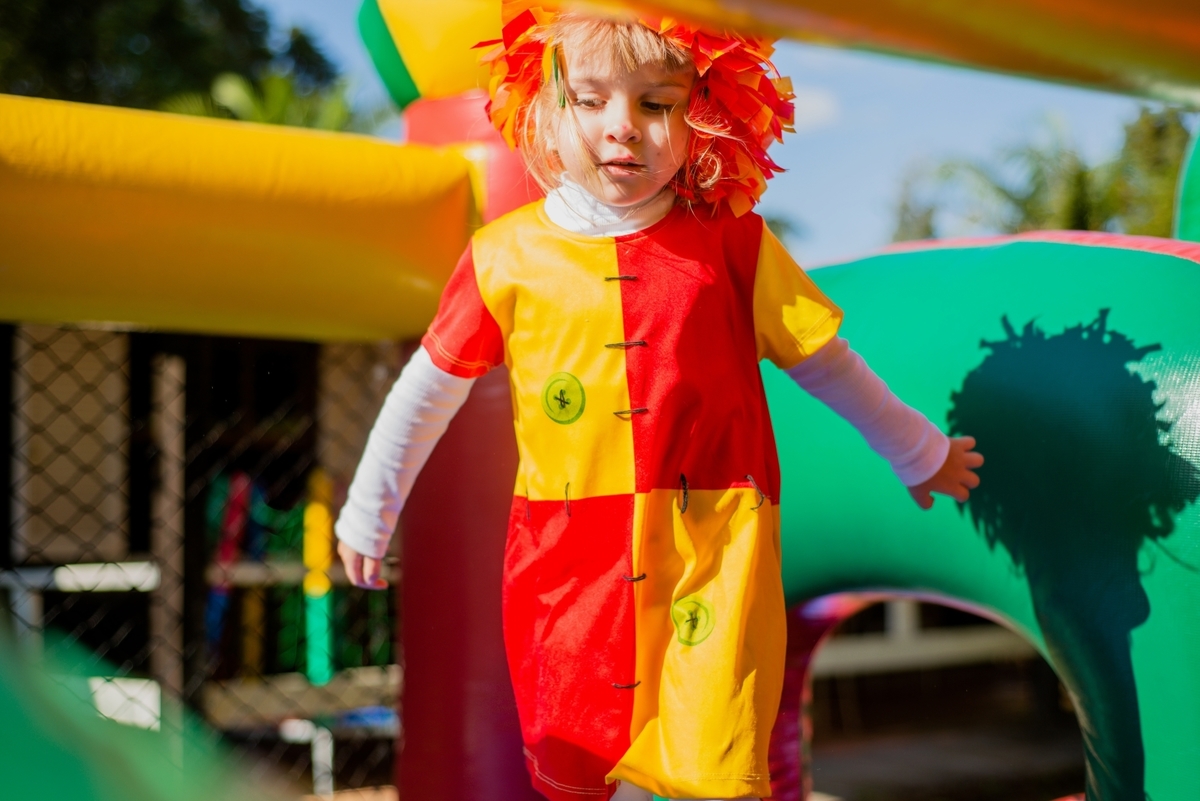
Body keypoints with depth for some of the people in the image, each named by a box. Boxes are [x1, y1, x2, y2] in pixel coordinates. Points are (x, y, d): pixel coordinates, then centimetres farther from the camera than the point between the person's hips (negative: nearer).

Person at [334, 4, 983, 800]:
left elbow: (824, 362, 10)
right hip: (568, 561, 1)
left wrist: (918, 451, 20)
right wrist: (368, 514, 16)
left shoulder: (731, 243, -3)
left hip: (713, 554, -1)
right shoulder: (508, 256, -3)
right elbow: (429, 390, 8)